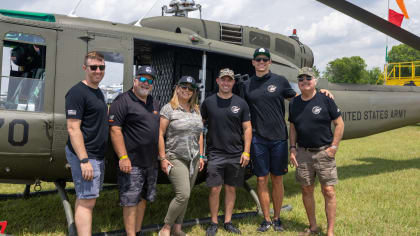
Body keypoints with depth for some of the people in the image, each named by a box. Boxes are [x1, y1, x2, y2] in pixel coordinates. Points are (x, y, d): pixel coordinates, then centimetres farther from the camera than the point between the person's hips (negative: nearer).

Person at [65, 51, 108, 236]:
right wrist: (84, 160, -23)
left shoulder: (98, 92, 15)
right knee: (87, 201, -9)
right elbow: (73, 129, -19)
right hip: (84, 155, -9)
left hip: (98, 155, 9)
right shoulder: (77, 92, -14)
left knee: (84, 198, 14)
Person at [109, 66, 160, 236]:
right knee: (130, 201, -3)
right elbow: (115, 130, -16)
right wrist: (123, 157, -22)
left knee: (143, 198, 17)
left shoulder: (154, 103, 15)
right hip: (132, 163, -8)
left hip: (151, 162, 8)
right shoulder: (123, 101, -10)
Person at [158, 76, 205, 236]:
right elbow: (160, 134, -7)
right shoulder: (169, 109, -5)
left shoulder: (196, 110, 13)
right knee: (183, 195, -14)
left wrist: (201, 156, 13)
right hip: (176, 159, -6)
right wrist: (163, 158, -12)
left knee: (185, 196, 9)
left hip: (193, 159, 6)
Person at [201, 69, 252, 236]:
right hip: (215, 153, -1)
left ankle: (228, 222, 21)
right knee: (215, 189, -1)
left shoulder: (241, 103, 4)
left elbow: (247, 128, 6)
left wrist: (246, 151, -1)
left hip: (236, 154, 1)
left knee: (231, 188, 9)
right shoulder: (208, 102, 2)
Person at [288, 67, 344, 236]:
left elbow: (339, 124, -2)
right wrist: (292, 149, 7)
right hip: (303, 153, 4)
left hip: (324, 152, -4)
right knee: (306, 190, 10)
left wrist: (333, 148, -7)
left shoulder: (325, 100, -5)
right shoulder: (294, 103, 8)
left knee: (328, 192, -3)